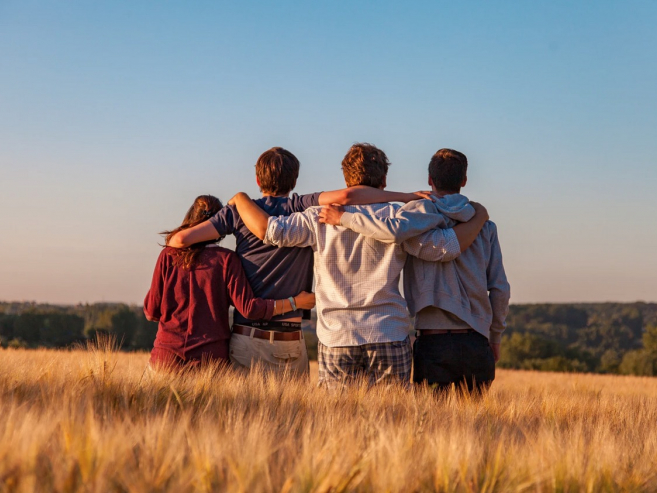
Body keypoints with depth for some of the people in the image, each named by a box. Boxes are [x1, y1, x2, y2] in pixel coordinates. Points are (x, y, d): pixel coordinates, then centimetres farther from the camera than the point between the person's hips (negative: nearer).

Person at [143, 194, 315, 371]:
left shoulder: (168, 255, 2)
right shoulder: (226, 259, -3)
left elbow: (151, 312, 5)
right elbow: (248, 307, -8)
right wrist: (295, 302, 1)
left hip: (167, 355, 1)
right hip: (210, 357, -1)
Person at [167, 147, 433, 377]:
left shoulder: (239, 211, 4)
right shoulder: (303, 208, 0)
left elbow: (181, 238, -1)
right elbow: (345, 196, -17)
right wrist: (407, 196, -11)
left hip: (247, 337, 1)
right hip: (291, 341, -1)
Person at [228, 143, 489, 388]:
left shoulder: (321, 218, 1)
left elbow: (268, 229, -5)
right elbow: (447, 246, -2)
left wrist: (240, 198, 14)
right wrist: (479, 218, 15)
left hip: (336, 340, 1)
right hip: (389, 339, -1)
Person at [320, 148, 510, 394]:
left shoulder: (423, 211, -2)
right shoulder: (484, 226, 9)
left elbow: (395, 229, -25)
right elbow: (500, 289, 7)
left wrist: (343, 218, -13)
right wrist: (495, 337, 19)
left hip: (433, 342, -3)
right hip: (476, 343, 3)